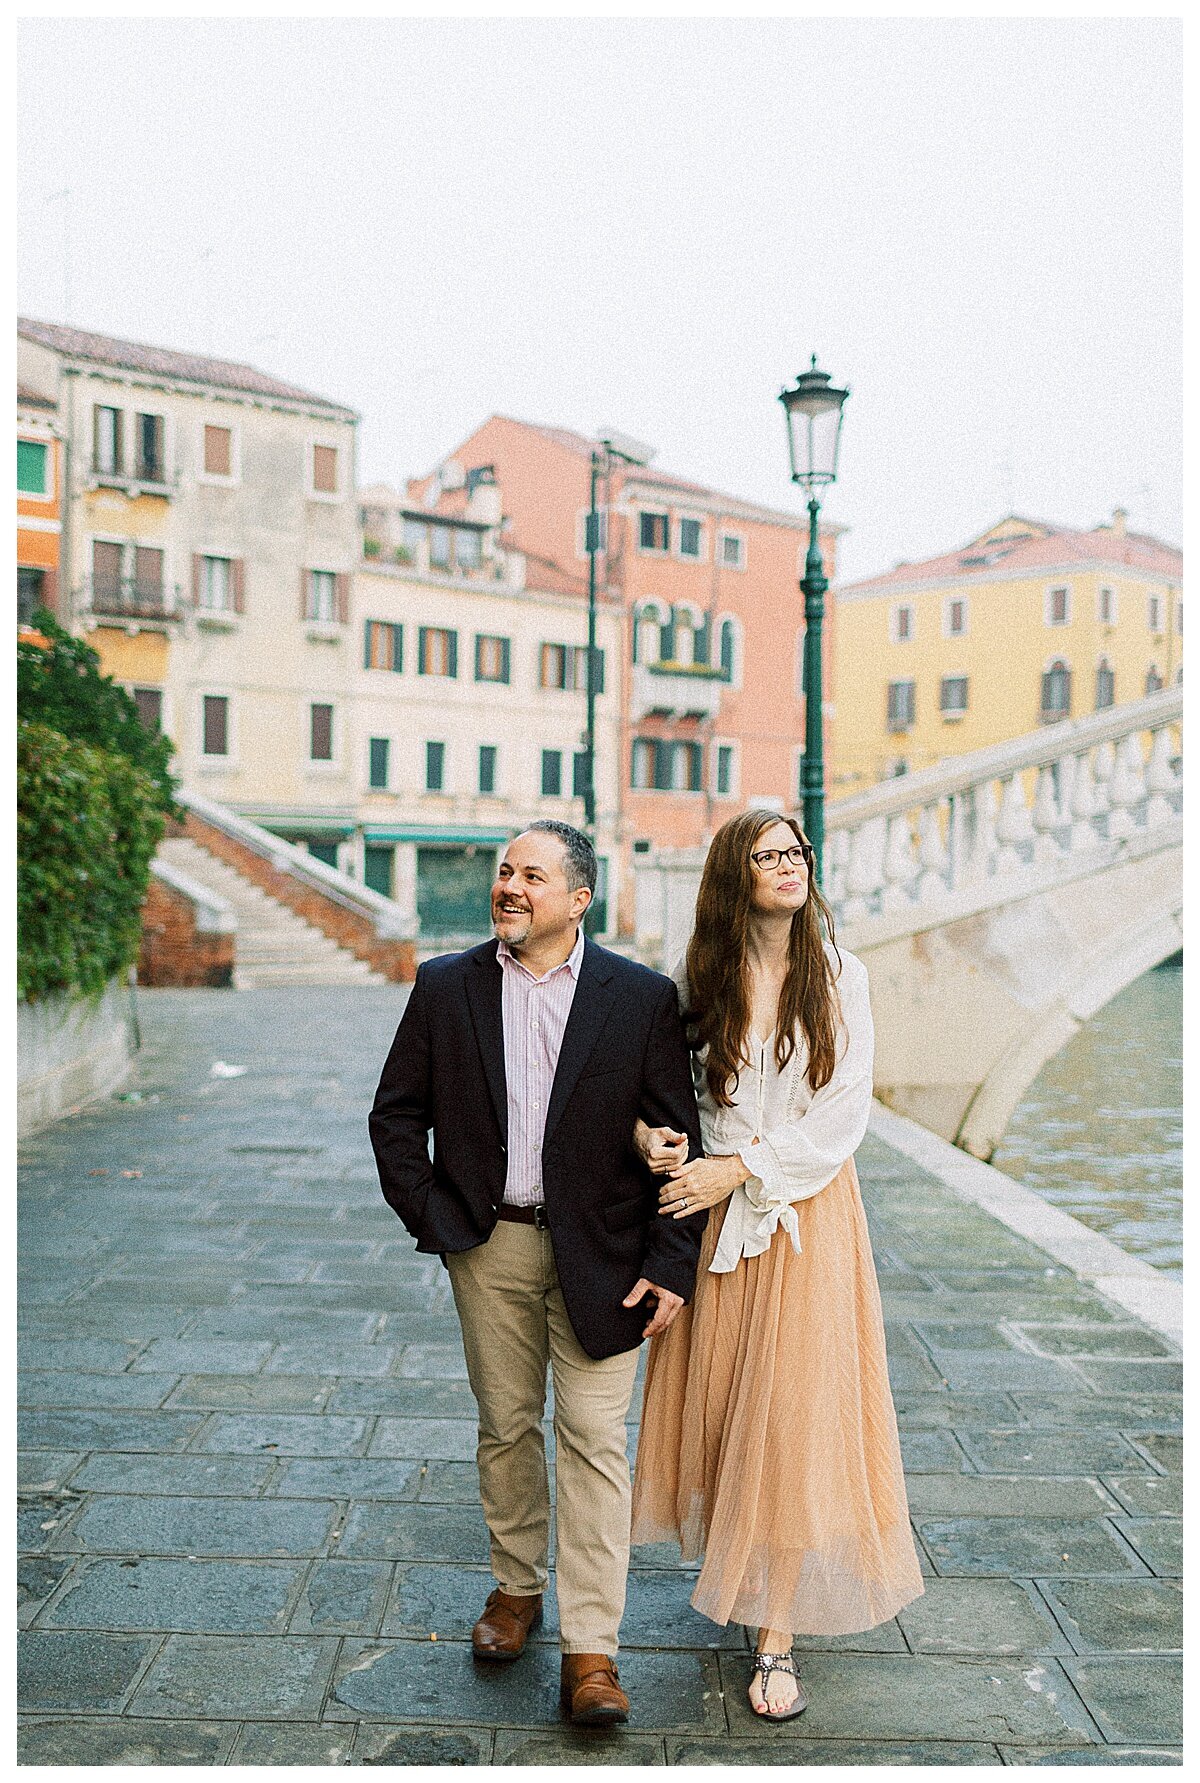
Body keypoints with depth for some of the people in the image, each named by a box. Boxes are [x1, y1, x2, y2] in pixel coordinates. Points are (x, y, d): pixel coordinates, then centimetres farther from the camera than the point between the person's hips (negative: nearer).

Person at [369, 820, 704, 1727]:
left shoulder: (643, 997, -6)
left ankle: (591, 1649, 9)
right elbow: (396, 1114, 6)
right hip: (489, 1245, 3)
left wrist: (671, 1266, -9)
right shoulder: (446, 986, 1)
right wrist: (432, 1217, -3)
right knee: (506, 1425, 16)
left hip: (599, 1251, -2)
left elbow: (679, 1140, -5)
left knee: (594, 1438, 0)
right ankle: (517, 1585, 36)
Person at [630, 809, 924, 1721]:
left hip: (806, 1209, -1)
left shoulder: (839, 975, -4)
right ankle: (736, 1567, 35)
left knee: (792, 1408, 0)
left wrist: (739, 1169, -15)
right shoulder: (699, 975, 0)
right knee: (716, 1395, 10)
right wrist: (648, 1133, -14)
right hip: (711, 1208, 2)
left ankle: (778, 1633, 9)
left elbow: (843, 1111, -8)